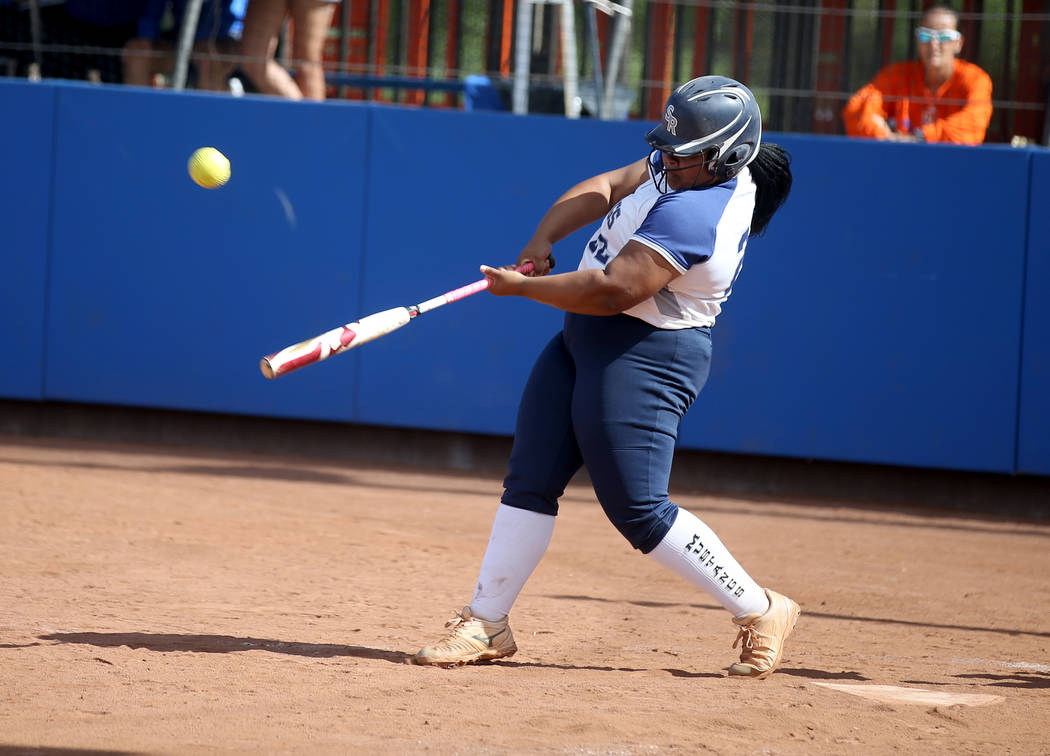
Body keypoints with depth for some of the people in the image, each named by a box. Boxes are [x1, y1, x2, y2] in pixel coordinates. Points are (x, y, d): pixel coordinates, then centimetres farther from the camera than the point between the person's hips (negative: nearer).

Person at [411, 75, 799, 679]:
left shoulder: (697, 216, -27)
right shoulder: (692, 169, 3)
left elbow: (613, 291, -30)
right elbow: (608, 187, 10)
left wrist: (521, 287, -19)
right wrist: (543, 240, -7)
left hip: (643, 358, -10)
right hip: (584, 341, 10)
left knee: (639, 510, -8)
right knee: (531, 480, 7)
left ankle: (760, 611, 5)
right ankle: (487, 623, 12)